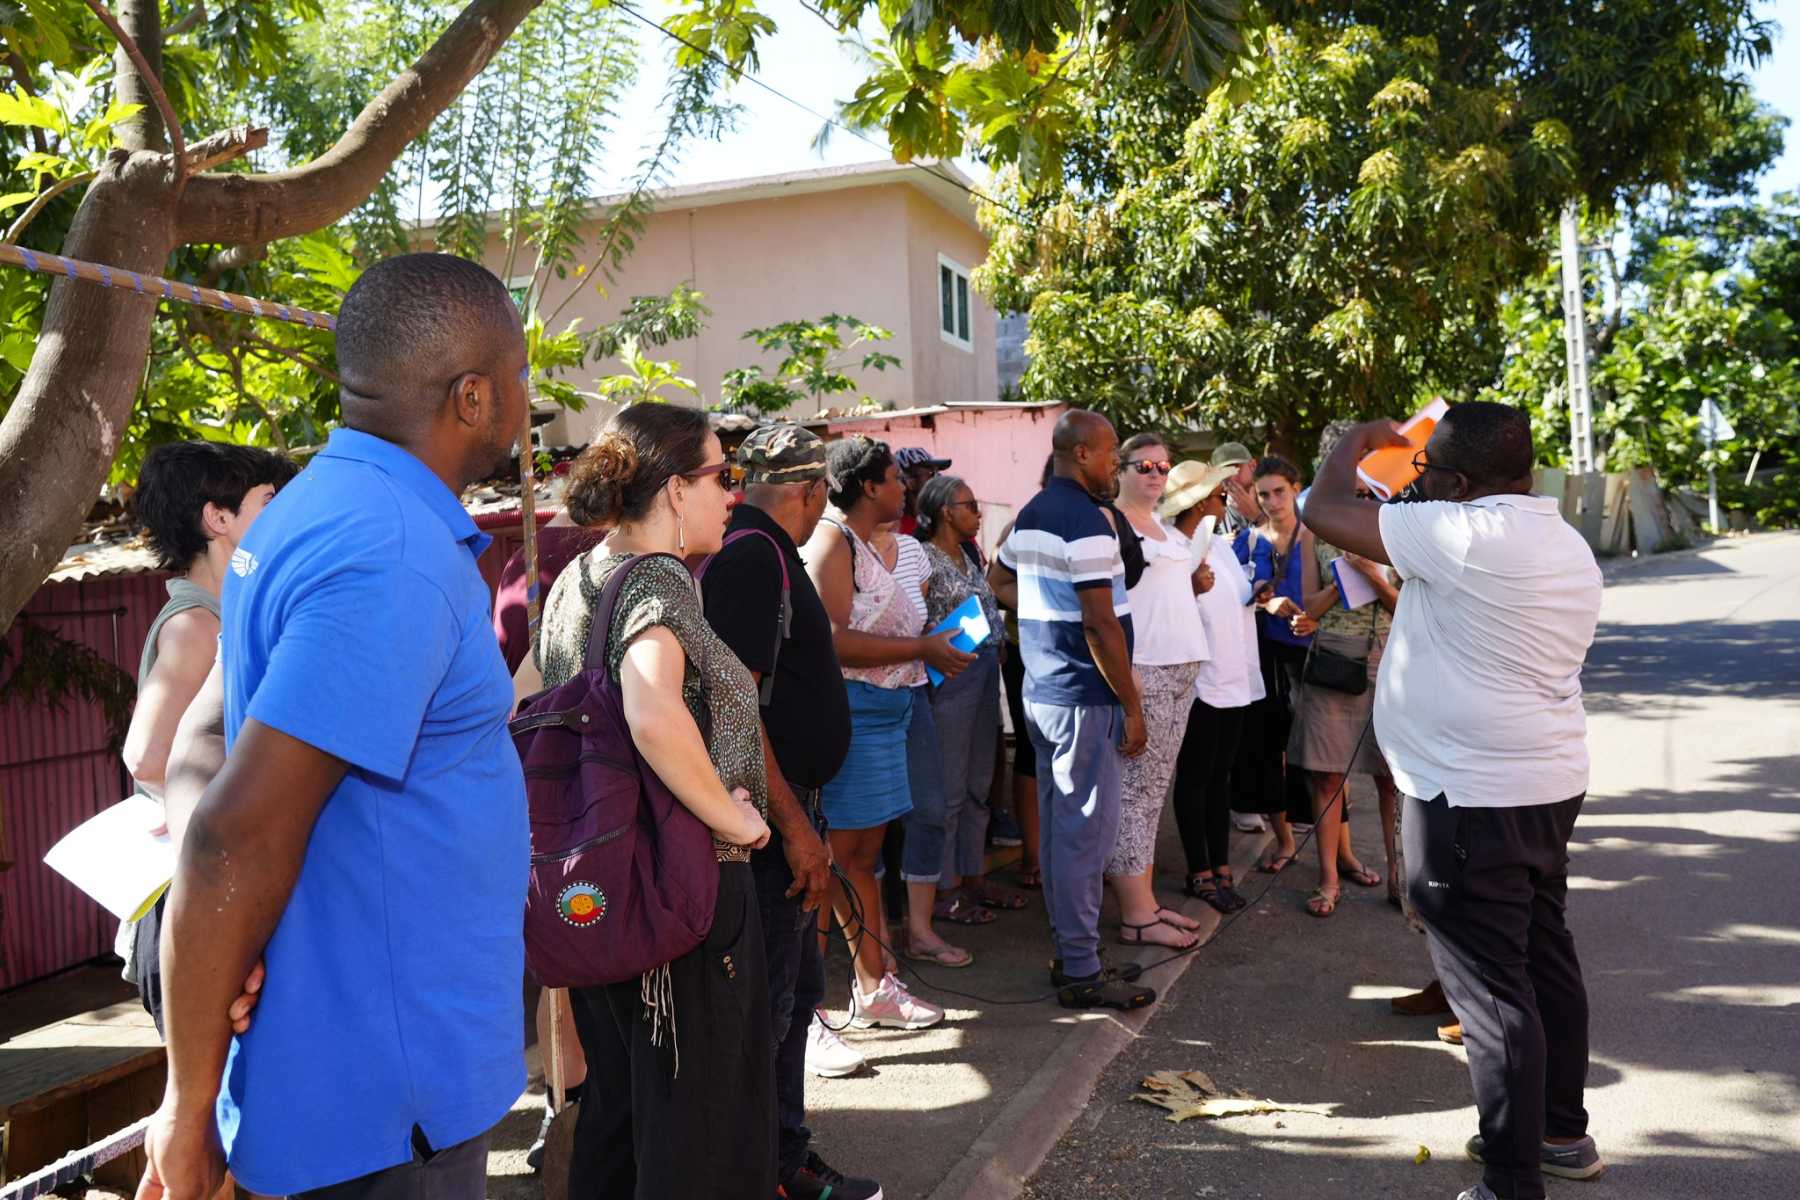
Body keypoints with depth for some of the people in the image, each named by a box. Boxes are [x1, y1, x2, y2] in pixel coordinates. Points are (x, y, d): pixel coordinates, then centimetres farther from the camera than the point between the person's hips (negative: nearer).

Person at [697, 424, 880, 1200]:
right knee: (766, 1005, 0)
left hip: (785, 806, 11)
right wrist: (795, 826, -22)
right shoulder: (753, 556, -18)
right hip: (767, 816, -11)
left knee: (797, 990, 19)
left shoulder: (760, 553, 14)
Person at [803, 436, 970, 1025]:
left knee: (864, 851, 15)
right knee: (836, 856, -4)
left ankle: (875, 987, 25)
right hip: (847, 715, -10)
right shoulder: (832, 542, -13)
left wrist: (933, 644, 9)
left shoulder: (865, 544, 17)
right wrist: (922, 649, -17)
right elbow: (833, 641, -22)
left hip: (883, 710, 10)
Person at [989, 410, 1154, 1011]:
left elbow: (1000, 581, 27)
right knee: (1085, 832, -3)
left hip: (1040, 691, 10)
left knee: (1056, 825, 15)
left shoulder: (1030, 514, 12)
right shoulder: (1087, 522, -17)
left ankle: (1068, 950, 25)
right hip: (1084, 698, -10)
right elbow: (1101, 624, -20)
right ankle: (1081, 972, 4)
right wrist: (1132, 705, -14)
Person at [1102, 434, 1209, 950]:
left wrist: (1199, 578, 12)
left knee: (1154, 787, 10)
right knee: (1134, 787, -6)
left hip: (1181, 668, 9)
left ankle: (1144, 901, 16)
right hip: (1139, 669, -9)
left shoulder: (1167, 529, 20)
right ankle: (1137, 917, -3)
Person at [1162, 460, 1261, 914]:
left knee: (1220, 774, 12)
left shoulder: (1220, 543, 12)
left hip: (1233, 678, 8)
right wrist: (1192, 588, -33)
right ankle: (1200, 872, 12)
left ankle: (1221, 867, 20)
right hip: (1198, 681, -8)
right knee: (1196, 777, 3)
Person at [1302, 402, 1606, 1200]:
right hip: (1549, 784, 10)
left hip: (1473, 801, -9)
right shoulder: (1566, 545, 10)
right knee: (1547, 962, 19)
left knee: (1492, 990, -1)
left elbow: (1325, 512, -15)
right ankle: (1562, 1133, 34)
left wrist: (1358, 442, 2)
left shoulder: (1466, 536, -20)